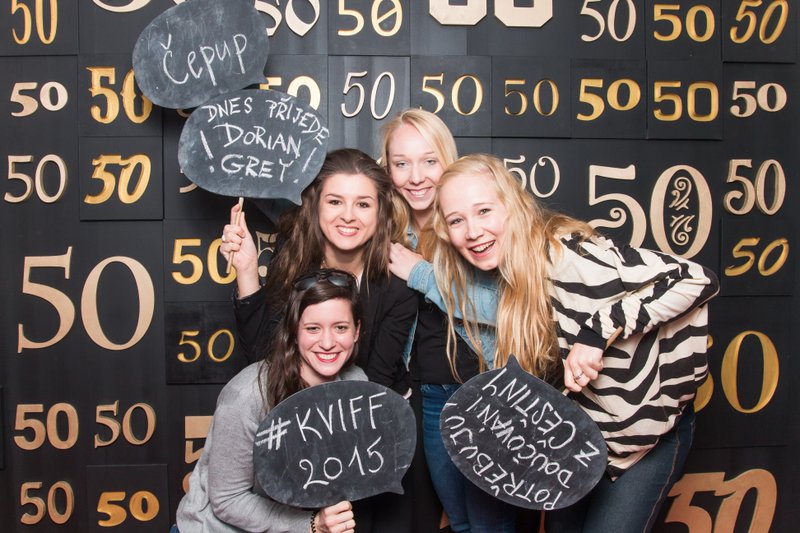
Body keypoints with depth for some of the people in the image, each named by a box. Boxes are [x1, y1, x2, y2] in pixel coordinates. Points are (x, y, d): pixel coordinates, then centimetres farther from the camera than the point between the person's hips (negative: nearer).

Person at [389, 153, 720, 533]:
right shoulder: (501, 277, -6)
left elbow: (697, 281, -31)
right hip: (583, 422, 7)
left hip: (648, 424, -6)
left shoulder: (567, 254, -29)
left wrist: (597, 331, -36)